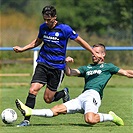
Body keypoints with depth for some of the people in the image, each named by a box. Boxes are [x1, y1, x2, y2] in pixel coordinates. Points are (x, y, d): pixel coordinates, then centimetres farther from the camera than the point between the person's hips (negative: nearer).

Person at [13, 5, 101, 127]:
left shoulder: (64, 29, -10)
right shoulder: (43, 27, 4)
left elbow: (80, 41, 0)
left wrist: (95, 53, -2)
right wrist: (22, 49, 15)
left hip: (57, 67, -3)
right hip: (43, 64, 3)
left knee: (48, 99, -1)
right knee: (33, 90, -14)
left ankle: (64, 93, 32)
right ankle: (26, 120, -5)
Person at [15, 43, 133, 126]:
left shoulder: (108, 67, 16)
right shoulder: (87, 68, 30)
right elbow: (69, 73, 20)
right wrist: (66, 63, 2)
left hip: (93, 95, -6)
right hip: (81, 98, 6)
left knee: (90, 120, -36)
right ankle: (29, 112, -13)